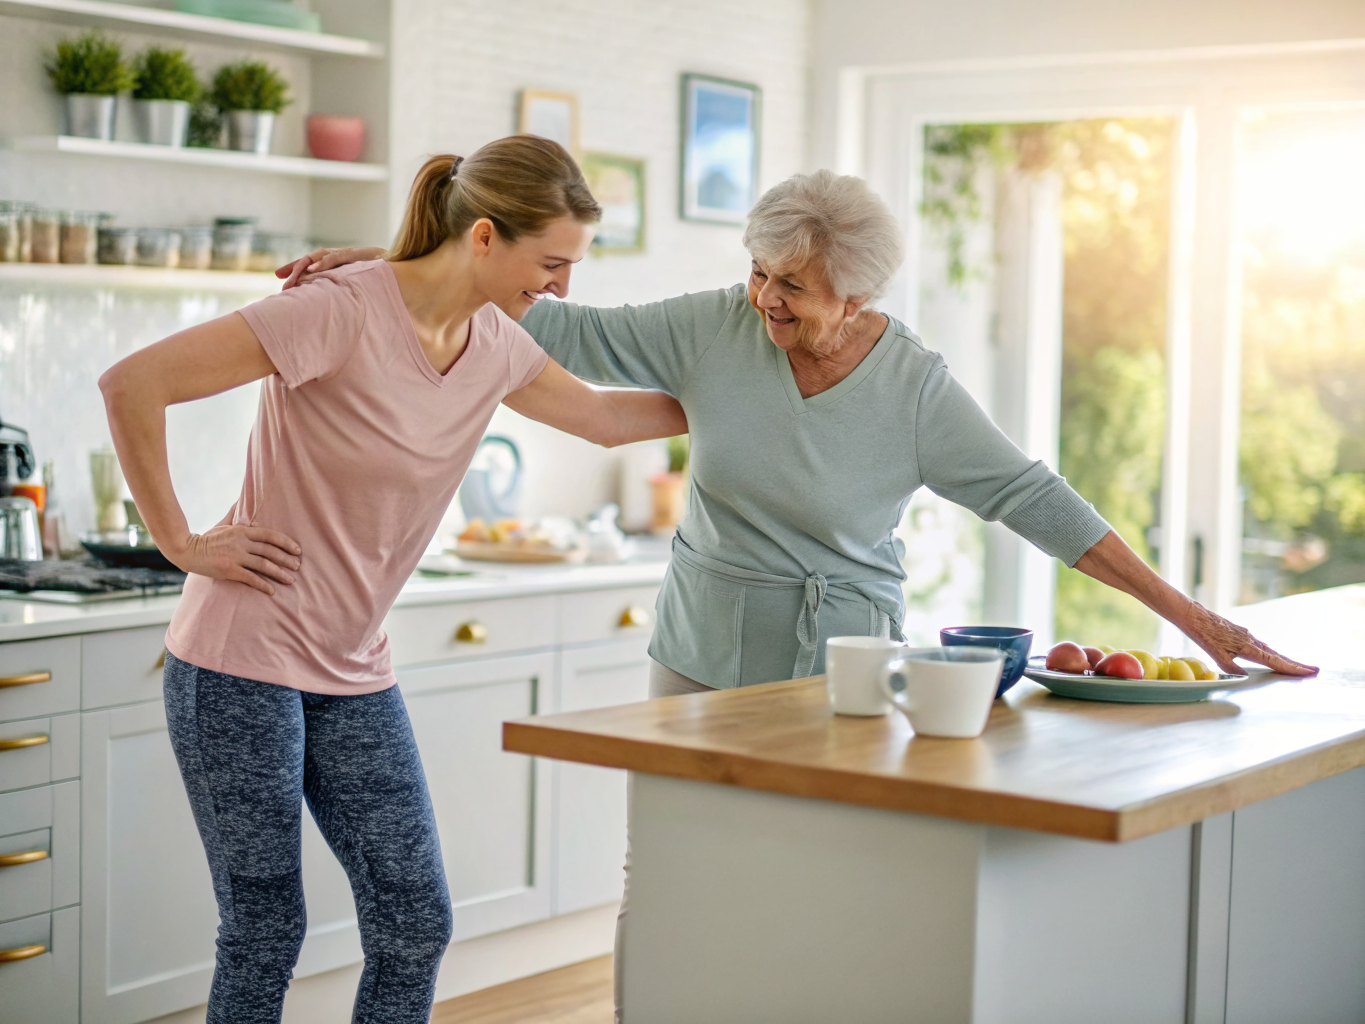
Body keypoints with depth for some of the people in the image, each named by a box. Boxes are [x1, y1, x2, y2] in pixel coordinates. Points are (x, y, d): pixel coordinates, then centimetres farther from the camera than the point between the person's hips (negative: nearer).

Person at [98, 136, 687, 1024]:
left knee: (415, 929, 4)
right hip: (245, 661, -7)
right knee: (265, 934, 1)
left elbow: (606, 418, 23)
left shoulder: (496, 346, 3)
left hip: (354, 674, 7)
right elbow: (132, 385, -21)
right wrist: (179, 542, -15)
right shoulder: (344, 314, -20)